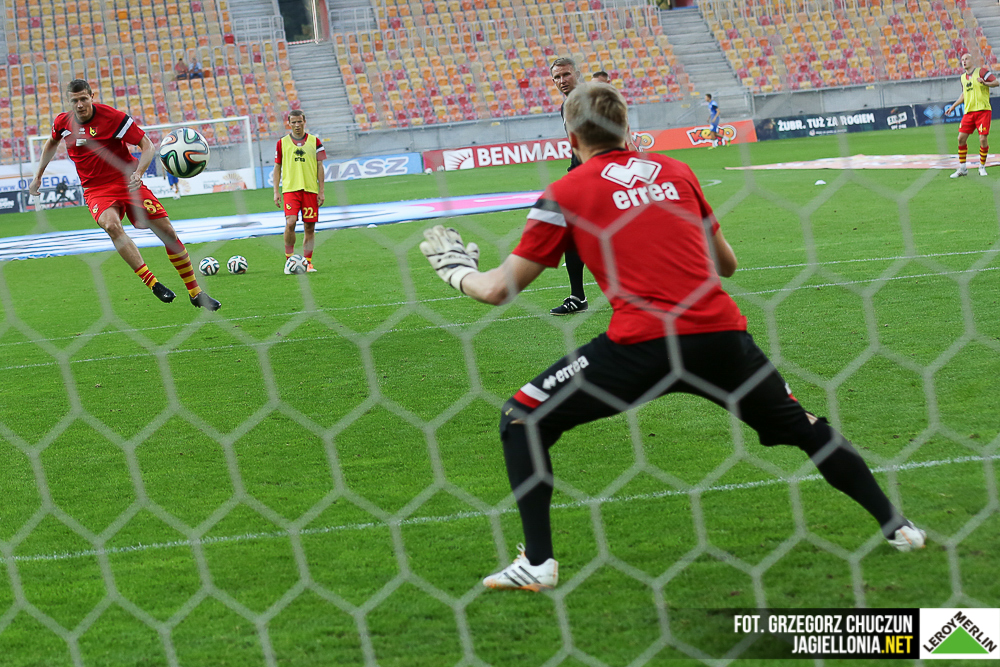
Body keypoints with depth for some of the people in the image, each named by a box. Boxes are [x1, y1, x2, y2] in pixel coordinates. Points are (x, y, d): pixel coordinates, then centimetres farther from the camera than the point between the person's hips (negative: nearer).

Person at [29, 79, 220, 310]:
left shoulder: (113, 117, -13)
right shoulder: (63, 122, 0)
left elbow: (148, 146, -11)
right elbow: (51, 143, 25)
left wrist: (138, 173, -27)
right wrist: (38, 176, 27)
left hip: (127, 183, -1)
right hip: (96, 190, 1)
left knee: (168, 233, -6)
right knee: (111, 225, -33)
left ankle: (196, 293, 10)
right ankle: (154, 284, -33)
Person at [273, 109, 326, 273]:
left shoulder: (314, 141, 7)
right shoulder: (282, 142, 7)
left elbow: (320, 167, 8)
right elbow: (277, 168, 10)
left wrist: (321, 191, 2)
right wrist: (276, 191, 3)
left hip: (310, 190, 1)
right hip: (290, 189, -1)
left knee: (309, 227, 1)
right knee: (290, 223, -18)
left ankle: (307, 262, 11)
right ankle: (288, 260, -5)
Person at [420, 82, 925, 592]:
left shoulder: (563, 194, 7)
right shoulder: (676, 172, 18)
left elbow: (499, 289, 8)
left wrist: (457, 271, 29)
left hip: (642, 342, -4)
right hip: (723, 332, 4)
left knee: (521, 421, 11)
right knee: (802, 426, 26)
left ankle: (537, 562, 2)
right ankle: (895, 525, 28)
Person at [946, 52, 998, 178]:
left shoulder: (981, 71, -3)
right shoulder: (963, 77, 16)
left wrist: (985, 83, -27)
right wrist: (953, 106, 26)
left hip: (983, 110, -6)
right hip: (968, 111, 6)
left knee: (983, 139, -10)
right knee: (961, 138, -1)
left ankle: (982, 167, 6)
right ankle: (962, 168, 8)